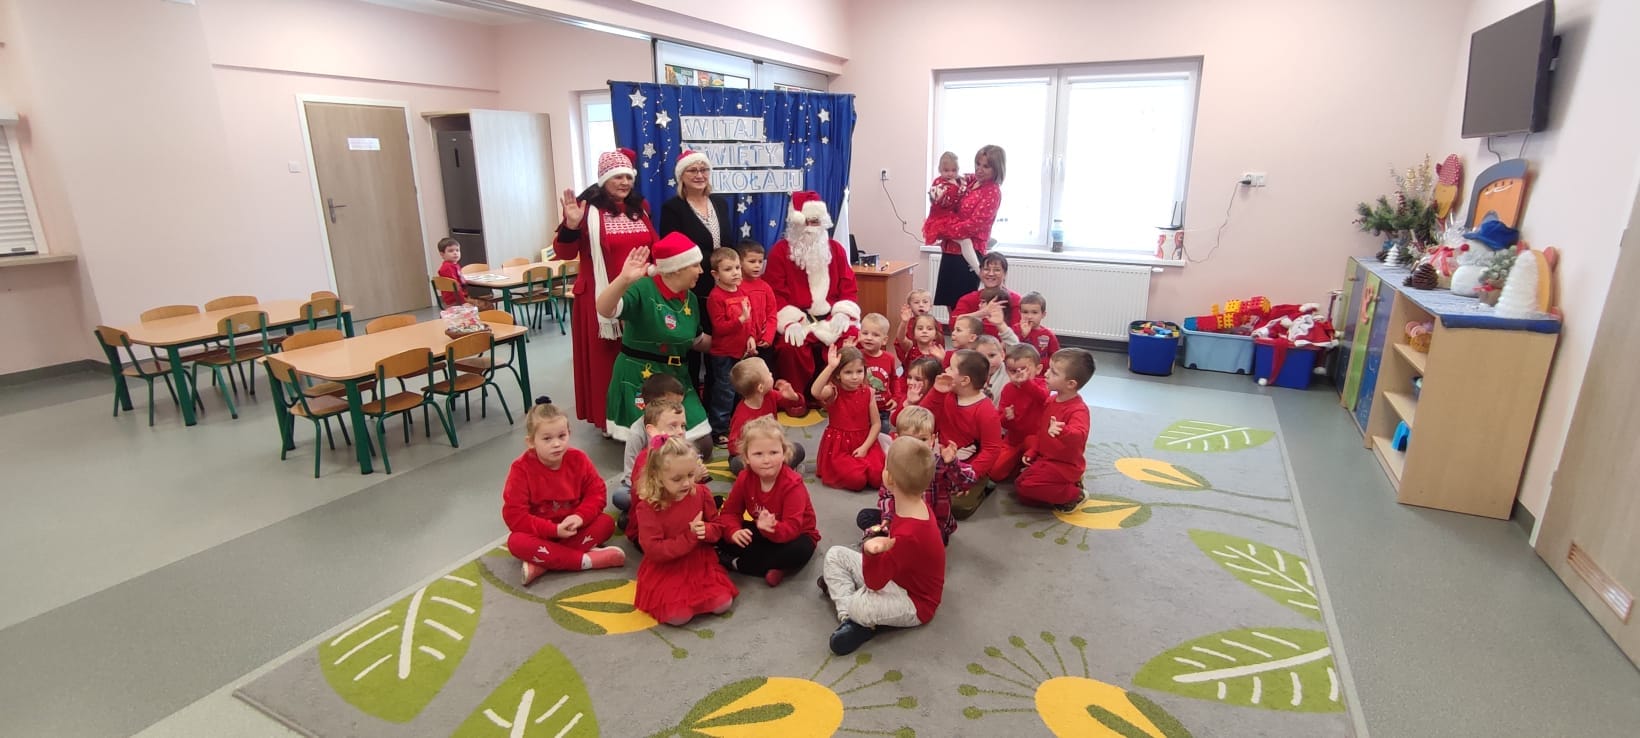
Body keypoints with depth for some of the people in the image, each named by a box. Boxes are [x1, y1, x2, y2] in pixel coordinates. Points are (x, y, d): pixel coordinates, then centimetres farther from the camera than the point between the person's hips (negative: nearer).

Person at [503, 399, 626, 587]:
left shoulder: (578, 459, -10)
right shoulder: (521, 468, -18)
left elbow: (596, 492, -6)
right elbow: (514, 515, -20)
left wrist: (580, 517, -27)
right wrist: (554, 530, -28)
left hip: (573, 528, 3)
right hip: (540, 533, -2)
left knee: (606, 523, -21)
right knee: (516, 542, -32)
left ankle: (542, 564, -29)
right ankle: (588, 559, -31)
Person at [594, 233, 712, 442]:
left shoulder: (690, 299, 6)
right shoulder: (643, 289, -17)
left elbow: (697, 340, 20)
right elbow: (604, 311, -34)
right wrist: (624, 280, -49)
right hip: (638, 379, -6)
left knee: (694, 438, 3)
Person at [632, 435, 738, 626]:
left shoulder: (701, 493, -6)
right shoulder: (647, 507, -18)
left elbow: (718, 526, 5)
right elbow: (653, 550, -19)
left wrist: (706, 530, -20)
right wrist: (688, 537, -26)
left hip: (701, 564, 3)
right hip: (665, 571, -3)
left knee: (723, 603, -13)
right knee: (678, 616, -22)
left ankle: (693, 595, 16)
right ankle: (670, 597, 12)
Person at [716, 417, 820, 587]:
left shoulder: (792, 484, -29)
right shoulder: (744, 478, -13)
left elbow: (792, 527, -35)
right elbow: (730, 511, -8)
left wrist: (772, 529, -56)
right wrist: (734, 531, -30)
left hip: (796, 534, -4)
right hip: (762, 532, 5)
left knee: (799, 551, -39)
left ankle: (735, 563, -24)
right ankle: (770, 568, -21)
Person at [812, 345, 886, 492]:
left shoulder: (868, 392, -1)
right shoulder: (833, 392, -12)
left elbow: (876, 423, 0)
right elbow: (815, 392, -38)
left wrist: (865, 447, -12)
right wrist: (830, 367, -42)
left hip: (864, 443, 3)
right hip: (838, 446, -3)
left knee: (878, 477, -19)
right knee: (856, 480, -25)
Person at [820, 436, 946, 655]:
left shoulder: (908, 535, -38)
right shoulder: (915, 504, -12)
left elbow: (874, 583, -30)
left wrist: (870, 551, -47)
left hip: (914, 603, -10)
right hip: (894, 573, 10)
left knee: (862, 606, -41)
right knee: (835, 554, 0)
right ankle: (847, 616, -12)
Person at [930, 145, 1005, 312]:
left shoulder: (992, 193, -11)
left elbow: (973, 224, -18)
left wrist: (942, 231, -12)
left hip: (968, 253, -8)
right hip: (951, 250, 8)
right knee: (950, 304, 13)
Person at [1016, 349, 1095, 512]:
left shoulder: (1078, 410, -25)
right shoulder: (1053, 400, 4)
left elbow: (1078, 436, -46)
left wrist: (1062, 431, -66)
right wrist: (1032, 452, 10)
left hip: (1064, 465, -9)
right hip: (1046, 459, 9)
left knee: (1026, 486, -24)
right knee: (1024, 495, 10)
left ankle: (1073, 495, -3)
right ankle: (1068, 486, 16)